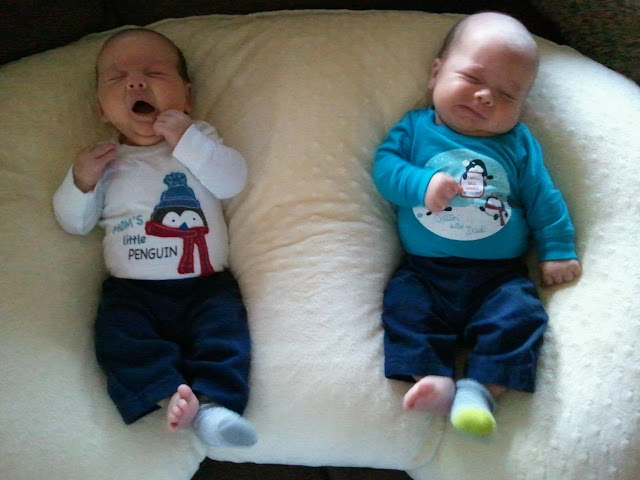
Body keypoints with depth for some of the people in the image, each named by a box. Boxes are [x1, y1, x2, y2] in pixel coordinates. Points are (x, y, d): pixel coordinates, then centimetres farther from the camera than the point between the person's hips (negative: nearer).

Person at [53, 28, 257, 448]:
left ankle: (212, 401, -33)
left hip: (206, 282, -1)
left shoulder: (199, 137, 11)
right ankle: (169, 393, -31)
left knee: (225, 327, -25)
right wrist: (81, 182, -7)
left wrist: (187, 140, -14)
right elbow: (74, 223, 11)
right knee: (117, 334, -25)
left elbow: (233, 181, -7)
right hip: (132, 288, 1)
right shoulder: (104, 160, 13)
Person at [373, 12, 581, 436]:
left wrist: (559, 250, 6)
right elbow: (384, 166, -4)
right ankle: (435, 381, -27)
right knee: (404, 307, -24)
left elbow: (543, 198, 13)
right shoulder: (415, 129, 9)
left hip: (500, 274, 0)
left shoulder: (518, 144, 11)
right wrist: (422, 185, -21)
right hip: (424, 271, 0)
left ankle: (480, 389, -23)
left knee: (520, 316, -23)